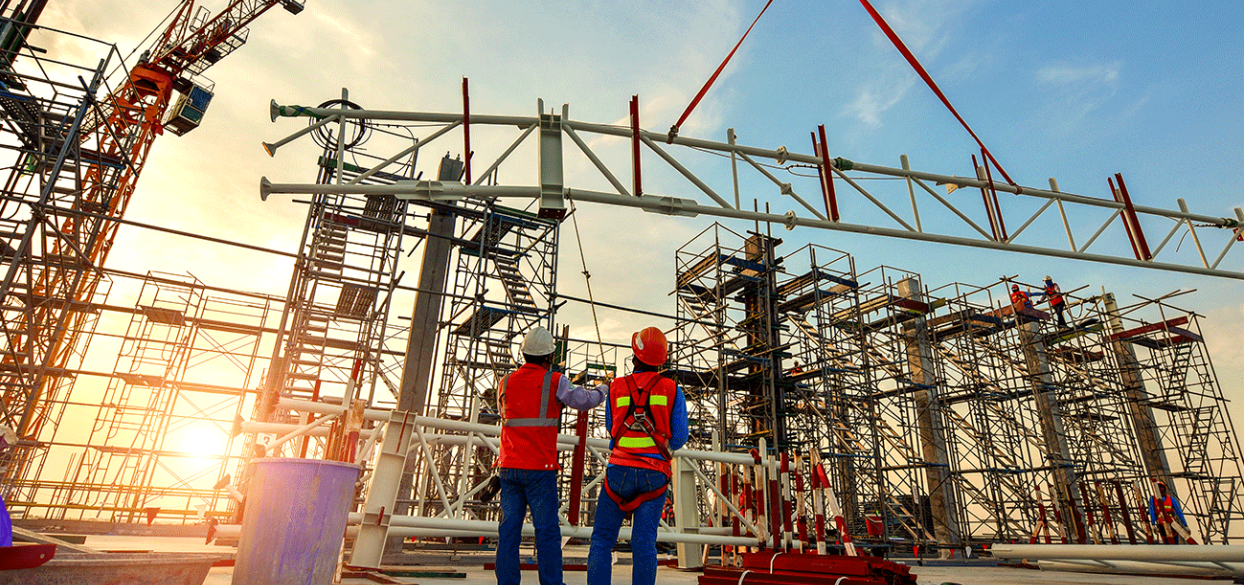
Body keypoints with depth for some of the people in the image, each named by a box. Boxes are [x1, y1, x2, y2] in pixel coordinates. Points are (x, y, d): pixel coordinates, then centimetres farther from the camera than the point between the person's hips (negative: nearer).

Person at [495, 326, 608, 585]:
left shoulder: (506, 382, 8)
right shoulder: (555, 382, -5)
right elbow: (584, 400, 5)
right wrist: (603, 389, 25)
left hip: (509, 466, 4)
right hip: (539, 467, -4)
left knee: (509, 529, 8)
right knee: (547, 530, 2)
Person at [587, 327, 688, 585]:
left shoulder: (616, 388, 1)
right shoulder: (672, 390, -1)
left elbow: (611, 430, 9)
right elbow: (679, 437, 1)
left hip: (620, 469, 0)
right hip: (654, 474, 0)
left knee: (602, 538, 9)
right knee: (644, 542, 4)